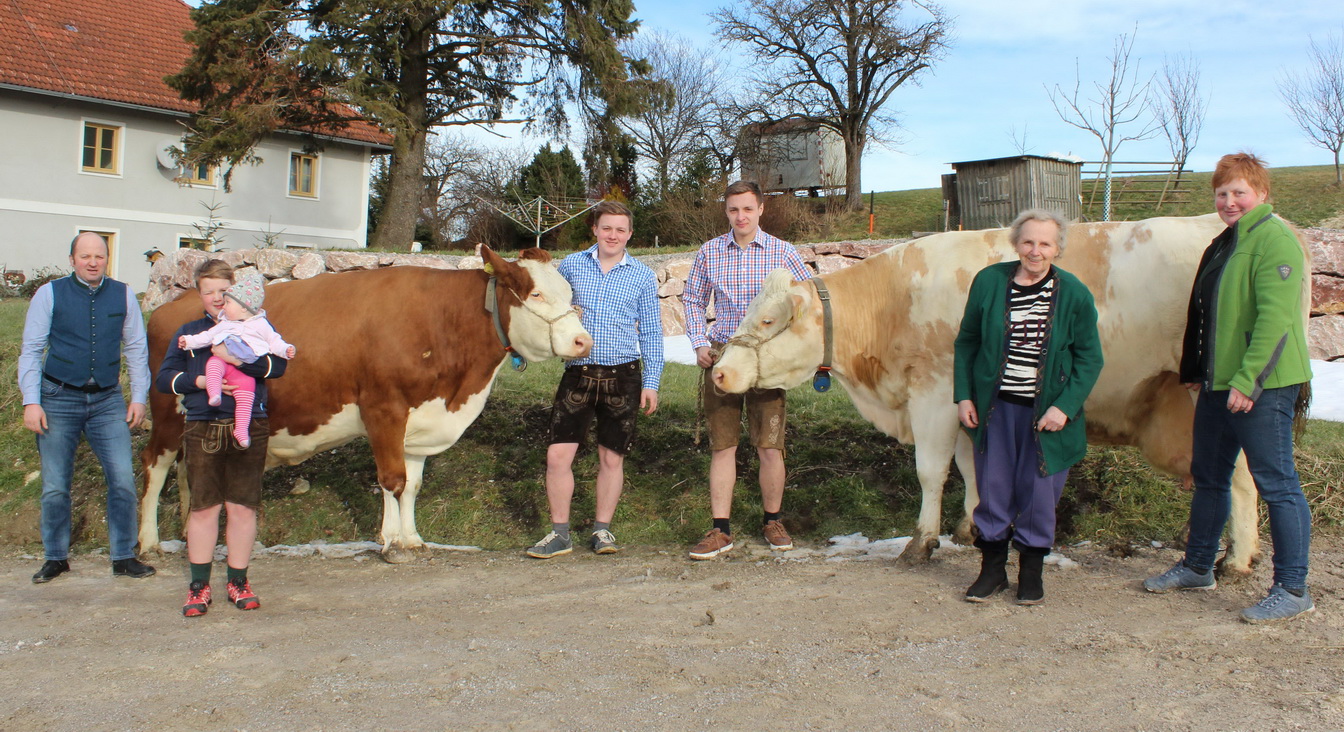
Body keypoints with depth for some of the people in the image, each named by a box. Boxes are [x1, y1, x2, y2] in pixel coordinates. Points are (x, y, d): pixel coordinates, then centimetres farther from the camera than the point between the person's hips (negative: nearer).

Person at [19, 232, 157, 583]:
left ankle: (124, 557, 8)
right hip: (59, 398, -1)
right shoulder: (50, 294, 0)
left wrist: (139, 397, 2)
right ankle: (55, 558, 21)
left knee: (123, 479, -3)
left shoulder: (123, 295, 4)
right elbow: (30, 350, 0)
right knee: (55, 485, 6)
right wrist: (31, 402, -7)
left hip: (108, 400, 1)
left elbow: (136, 349, 8)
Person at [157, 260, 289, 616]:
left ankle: (238, 582, 17)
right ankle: (199, 586, 13)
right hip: (202, 428, 1)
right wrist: (200, 381, -11)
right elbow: (163, 378, 6)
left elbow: (278, 365, -10)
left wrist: (235, 358, -21)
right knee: (204, 507, 3)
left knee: (242, 507, 4)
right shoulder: (190, 332, 13)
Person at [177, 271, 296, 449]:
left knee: (246, 394, -20)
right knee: (213, 364, -32)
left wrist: (286, 349, -5)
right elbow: (207, 337, 29)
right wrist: (189, 341, 22)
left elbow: (274, 341, 12)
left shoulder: (261, 324, 13)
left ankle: (241, 429, -17)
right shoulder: (224, 325, 24)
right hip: (223, 361, 3)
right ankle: (214, 394, -48)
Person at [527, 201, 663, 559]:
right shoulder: (570, 265, 6)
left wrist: (651, 383, 2)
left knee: (611, 457, 7)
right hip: (577, 373, 1)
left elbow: (651, 333, 6)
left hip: (623, 377, 0)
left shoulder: (643, 276, 4)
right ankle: (560, 533, 9)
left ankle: (602, 530, 21)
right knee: (558, 454, -4)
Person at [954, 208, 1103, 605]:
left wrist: (1065, 406, -12)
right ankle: (992, 568, 23)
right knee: (993, 487, 7)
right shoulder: (989, 282, -1)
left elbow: (1090, 359, -1)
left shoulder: (1074, 294, -5)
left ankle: (1031, 571, 24)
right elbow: (966, 342, 7)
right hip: (995, 406, 1)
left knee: (1038, 490, 6)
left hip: (1046, 411, -1)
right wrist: (963, 395, 0)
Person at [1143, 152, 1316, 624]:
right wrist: (1192, 370, 20)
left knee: (1276, 483, -3)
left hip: (1263, 388, -9)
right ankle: (1197, 568, 31)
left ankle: (1293, 591, 6)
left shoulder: (1275, 240, -12)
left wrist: (1247, 380, -24)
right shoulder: (1222, 245, 16)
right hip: (1218, 384, 9)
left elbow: (1275, 318, -21)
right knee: (1208, 477, 17)